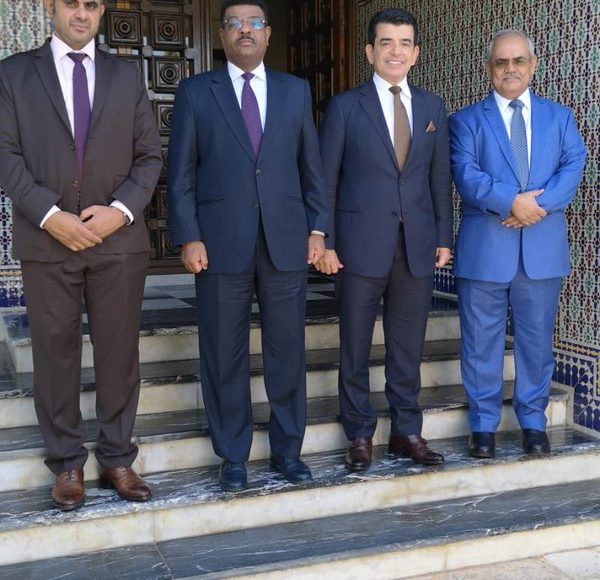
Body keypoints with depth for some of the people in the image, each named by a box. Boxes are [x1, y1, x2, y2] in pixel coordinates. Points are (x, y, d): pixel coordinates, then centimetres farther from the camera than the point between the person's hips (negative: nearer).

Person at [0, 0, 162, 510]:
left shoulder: (126, 76, 11)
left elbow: (149, 156, 7)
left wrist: (121, 210, -9)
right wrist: (49, 214, -13)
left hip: (118, 239, 1)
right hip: (45, 239, -1)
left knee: (119, 352, 6)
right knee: (55, 352, 6)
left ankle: (117, 459, 19)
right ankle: (67, 463, 19)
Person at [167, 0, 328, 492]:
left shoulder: (296, 91, 12)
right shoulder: (196, 92, 6)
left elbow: (312, 166, 12)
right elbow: (181, 174, 2)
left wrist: (317, 228, 4)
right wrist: (188, 238, -7)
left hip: (286, 241, 2)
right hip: (221, 244, -1)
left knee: (288, 350, 6)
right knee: (224, 355, 4)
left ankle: (288, 449, 21)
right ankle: (233, 455, 18)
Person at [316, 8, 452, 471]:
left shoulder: (432, 107, 10)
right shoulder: (346, 106, 0)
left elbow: (440, 177, 11)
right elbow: (326, 179, -1)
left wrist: (444, 237, 6)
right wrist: (325, 241, -7)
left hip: (418, 244, 3)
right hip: (361, 244, -2)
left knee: (408, 346, 10)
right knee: (356, 347, 6)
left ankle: (407, 431, 23)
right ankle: (360, 435, 19)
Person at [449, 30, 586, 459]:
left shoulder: (560, 118, 14)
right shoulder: (467, 121, 7)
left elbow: (573, 167, 0)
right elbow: (466, 175, -8)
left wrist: (539, 205, -16)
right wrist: (512, 200, -20)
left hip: (543, 249, 2)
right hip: (484, 250, -1)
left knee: (537, 340, 9)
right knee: (482, 343, 4)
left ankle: (534, 423, 22)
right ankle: (483, 425, 17)